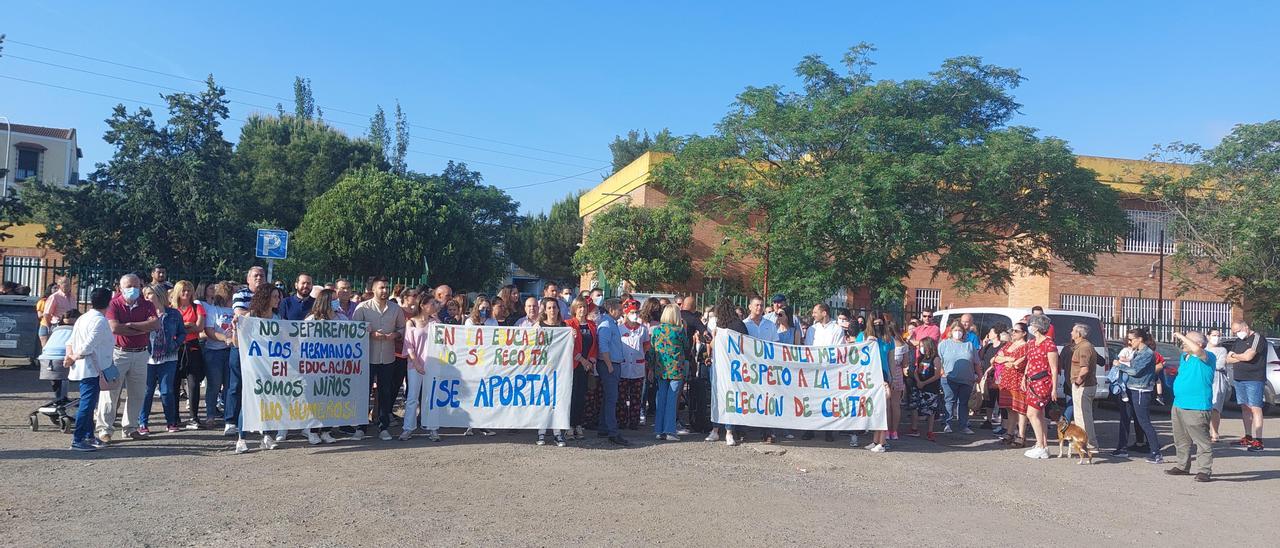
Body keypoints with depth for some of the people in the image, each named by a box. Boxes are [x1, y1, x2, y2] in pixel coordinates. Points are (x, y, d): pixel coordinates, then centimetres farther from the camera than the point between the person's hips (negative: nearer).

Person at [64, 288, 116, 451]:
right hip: (92, 369, -10)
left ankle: (88, 436, 27)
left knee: (88, 403, 18)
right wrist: (74, 357, -9)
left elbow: (70, 342, 14)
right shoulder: (100, 320, -15)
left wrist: (70, 356, -1)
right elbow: (89, 345, -22)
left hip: (82, 369, 10)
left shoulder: (83, 318, 16)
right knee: (87, 404, -8)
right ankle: (77, 440, -8)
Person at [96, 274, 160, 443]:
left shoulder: (147, 305, 6)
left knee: (137, 393, 10)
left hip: (140, 354, 4)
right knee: (110, 391, -2)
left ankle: (131, 428, 21)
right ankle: (104, 429, 5)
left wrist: (130, 325, -16)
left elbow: (155, 324, -12)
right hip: (118, 353, -4)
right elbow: (114, 328, -18)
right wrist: (142, 330, -13)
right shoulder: (114, 304, -3)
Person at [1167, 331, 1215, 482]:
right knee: (1181, 441, 17)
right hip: (1178, 406, 9)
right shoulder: (1184, 356, 15)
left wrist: (1181, 336, -22)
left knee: (1202, 441, -4)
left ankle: (1204, 471, 1)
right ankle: (1183, 467, 28)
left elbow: (1196, 349, -34)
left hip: (1196, 408, -9)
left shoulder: (1206, 357, -11)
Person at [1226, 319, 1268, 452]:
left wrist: (1235, 355, 0)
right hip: (1239, 380, 8)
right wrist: (1242, 357, -5)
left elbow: (1248, 356, -19)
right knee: (1245, 409, 9)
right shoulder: (1239, 341, 18)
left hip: (1254, 380, -8)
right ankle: (1248, 437, 15)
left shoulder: (1257, 338, -7)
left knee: (1255, 409, -10)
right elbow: (1228, 359, 13)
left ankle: (1258, 441, -12)